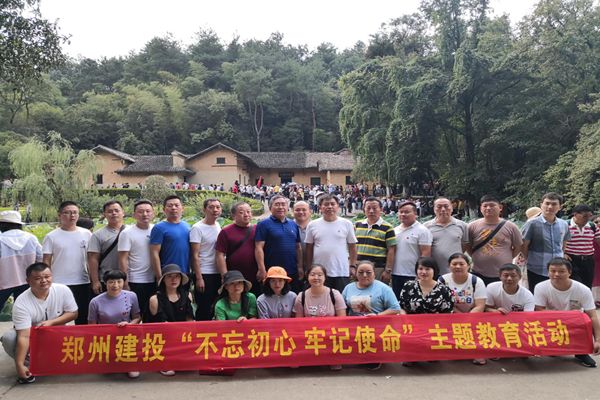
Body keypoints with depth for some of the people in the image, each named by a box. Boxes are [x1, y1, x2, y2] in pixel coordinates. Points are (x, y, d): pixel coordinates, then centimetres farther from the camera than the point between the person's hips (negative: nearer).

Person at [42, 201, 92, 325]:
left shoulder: (86, 234, 3)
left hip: (82, 283, 2)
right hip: (59, 285, -1)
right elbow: (46, 263, 1)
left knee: (83, 318, 12)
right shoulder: (51, 237, -2)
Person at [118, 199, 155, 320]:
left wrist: (160, 277, 7)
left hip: (154, 281, 5)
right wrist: (125, 284, -12)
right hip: (135, 282, -4)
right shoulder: (127, 233, -7)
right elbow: (122, 260, -9)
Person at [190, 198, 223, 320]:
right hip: (204, 274, -6)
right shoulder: (198, 228, -10)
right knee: (204, 309, 2)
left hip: (218, 273, 6)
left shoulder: (218, 226, 9)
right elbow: (195, 256, -12)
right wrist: (199, 278, -16)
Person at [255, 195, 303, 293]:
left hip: (293, 272, 5)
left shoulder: (294, 224, 13)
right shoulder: (264, 224, -4)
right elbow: (259, 248, -10)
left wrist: (300, 267, 9)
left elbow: (298, 247, 15)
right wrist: (262, 270, -16)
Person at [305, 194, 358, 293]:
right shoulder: (313, 225, 4)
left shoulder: (347, 224, 3)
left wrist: (353, 266, 1)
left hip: (341, 272, 0)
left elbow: (352, 246, 7)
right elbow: (309, 248, 8)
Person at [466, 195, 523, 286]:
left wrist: (506, 258, 3)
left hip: (504, 276, 0)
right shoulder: (472, 227, -1)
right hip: (479, 275, 0)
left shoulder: (511, 227, 0)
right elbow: (468, 247, 7)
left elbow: (518, 247, 9)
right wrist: (477, 258, 0)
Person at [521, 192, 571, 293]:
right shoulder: (532, 224, -9)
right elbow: (524, 247, -4)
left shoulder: (564, 225, 7)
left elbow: (563, 245, 20)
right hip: (537, 272, -4)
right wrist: (531, 261, 3)